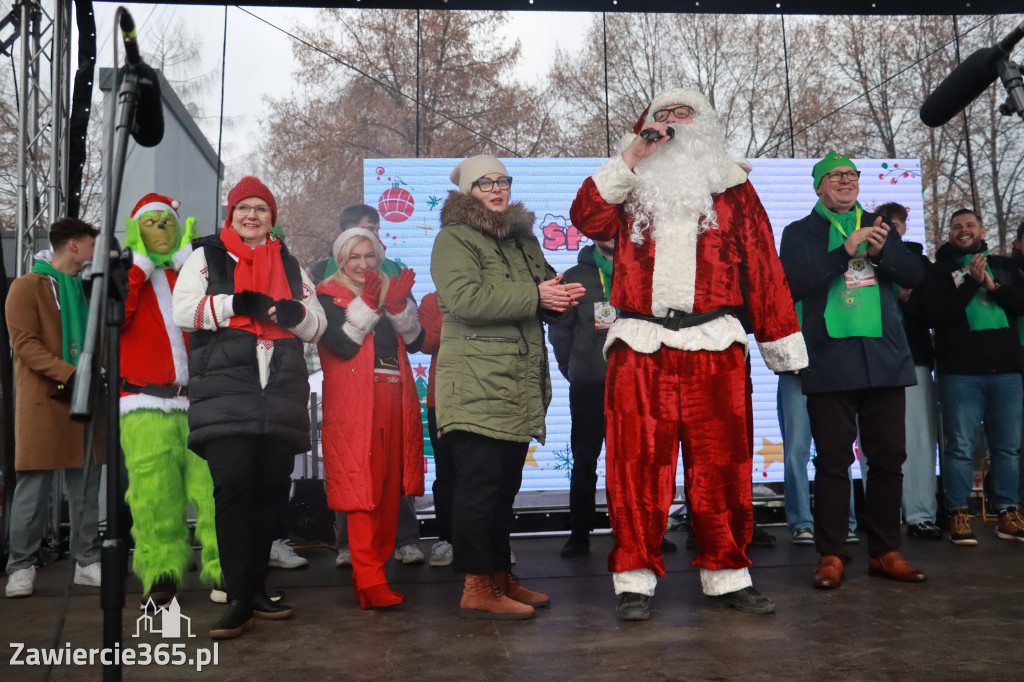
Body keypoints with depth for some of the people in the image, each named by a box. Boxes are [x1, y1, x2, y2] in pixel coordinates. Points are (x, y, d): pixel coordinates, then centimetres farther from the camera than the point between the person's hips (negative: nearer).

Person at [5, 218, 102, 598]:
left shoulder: (85, 289, 19)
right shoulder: (27, 286, -1)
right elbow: (24, 343, -11)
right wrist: (68, 374, -21)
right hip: (44, 400, -6)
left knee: (86, 485, 5)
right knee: (34, 485, -4)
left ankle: (87, 561, 11)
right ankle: (21, 567, 4)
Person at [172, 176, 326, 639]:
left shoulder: (290, 265, 21)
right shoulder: (207, 257, 12)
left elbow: (317, 326, 16)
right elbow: (184, 311, -3)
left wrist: (295, 312, -5)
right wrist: (237, 304, -11)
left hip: (282, 392, 4)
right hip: (224, 390, -3)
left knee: (268, 491, 6)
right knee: (233, 486, -12)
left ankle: (257, 588, 18)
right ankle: (239, 600, -6)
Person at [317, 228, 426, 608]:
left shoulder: (394, 291, 19)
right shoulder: (329, 295, 6)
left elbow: (416, 341, 4)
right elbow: (342, 345, -9)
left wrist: (398, 306, -10)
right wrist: (367, 303, -14)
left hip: (395, 403, 5)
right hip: (354, 404, -5)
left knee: (390, 487, 5)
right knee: (362, 488, -11)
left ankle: (376, 567, 17)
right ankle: (369, 582, -11)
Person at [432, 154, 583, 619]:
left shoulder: (523, 239, 22)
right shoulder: (454, 238, -3)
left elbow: (544, 290, 29)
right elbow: (464, 298, -18)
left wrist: (560, 296, 4)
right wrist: (534, 296, -16)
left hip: (521, 386, 8)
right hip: (476, 386, -8)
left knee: (506, 484, 13)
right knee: (480, 481, -8)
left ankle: (501, 578, 22)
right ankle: (476, 588, -1)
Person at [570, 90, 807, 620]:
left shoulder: (730, 184, 16)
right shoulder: (631, 185, 17)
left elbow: (762, 263, 11)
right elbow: (586, 218, -2)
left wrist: (782, 341, 7)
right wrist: (632, 156, -3)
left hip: (714, 345, 1)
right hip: (639, 345, 0)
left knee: (722, 464, 4)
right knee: (638, 466, 0)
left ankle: (726, 575, 17)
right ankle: (635, 581, 9)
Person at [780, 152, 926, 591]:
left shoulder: (878, 226, 18)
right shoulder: (801, 232, 7)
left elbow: (915, 274, 9)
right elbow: (794, 284, -8)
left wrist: (882, 251, -9)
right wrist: (846, 250, -16)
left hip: (884, 358, 4)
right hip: (830, 361, -3)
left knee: (888, 457, 6)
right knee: (833, 460, -2)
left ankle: (885, 552, 17)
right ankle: (831, 556, 5)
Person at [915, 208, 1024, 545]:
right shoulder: (938, 271, 7)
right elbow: (937, 314, -7)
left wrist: (993, 286, -8)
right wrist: (971, 282, -11)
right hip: (960, 371, -3)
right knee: (960, 446, -4)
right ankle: (958, 515, 1)